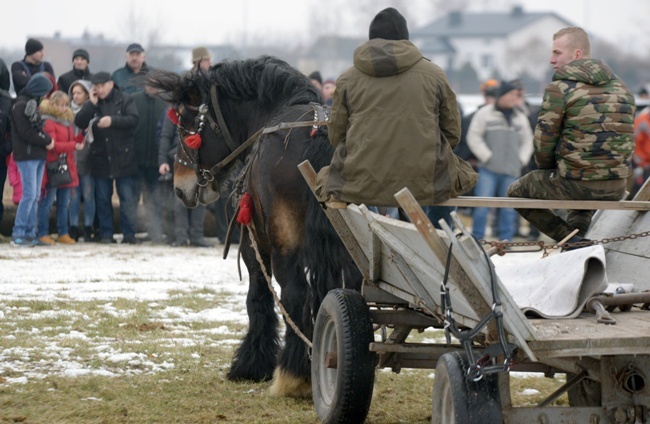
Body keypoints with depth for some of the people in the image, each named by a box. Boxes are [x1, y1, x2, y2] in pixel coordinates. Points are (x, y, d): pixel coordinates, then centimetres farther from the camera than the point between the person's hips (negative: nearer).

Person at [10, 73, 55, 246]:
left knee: (35, 196, 7)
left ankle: (30, 234, 9)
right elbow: (25, 133, -16)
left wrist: (46, 139, 1)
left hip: (38, 156, 9)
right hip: (26, 156, -9)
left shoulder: (33, 104, 18)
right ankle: (18, 234, -8)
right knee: (29, 194, -12)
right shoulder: (20, 105, -10)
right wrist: (46, 141, -9)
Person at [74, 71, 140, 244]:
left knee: (127, 198, -2)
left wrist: (113, 120, -22)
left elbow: (133, 120, -12)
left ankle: (129, 234, 2)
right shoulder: (92, 104, 9)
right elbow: (79, 123, -3)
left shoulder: (125, 100, 0)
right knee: (102, 199, 6)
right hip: (101, 157, 3)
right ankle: (106, 233, 12)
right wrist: (92, 104, -9)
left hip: (123, 157, -3)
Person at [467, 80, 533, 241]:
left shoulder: (521, 118, 15)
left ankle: (506, 240, 9)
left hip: (511, 172, 4)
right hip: (489, 170, -4)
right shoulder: (484, 114, 1)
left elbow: (527, 141, 23)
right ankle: (476, 239, -2)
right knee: (482, 206, -7)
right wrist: (487, 156, -7)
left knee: (508, 209, 4)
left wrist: (521, 159, 8)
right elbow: (474, 137, -1)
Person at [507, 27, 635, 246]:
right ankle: (578, 233, 20)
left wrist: (547, 169, 14)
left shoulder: (560, 87, -8)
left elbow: (544, 140, -6)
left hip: (576, 184, -6)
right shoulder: (621, 87, 11)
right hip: (616, 189, 7)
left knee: (516, 192, 19)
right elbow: (627, 138, 14)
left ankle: (569, 236, 4)